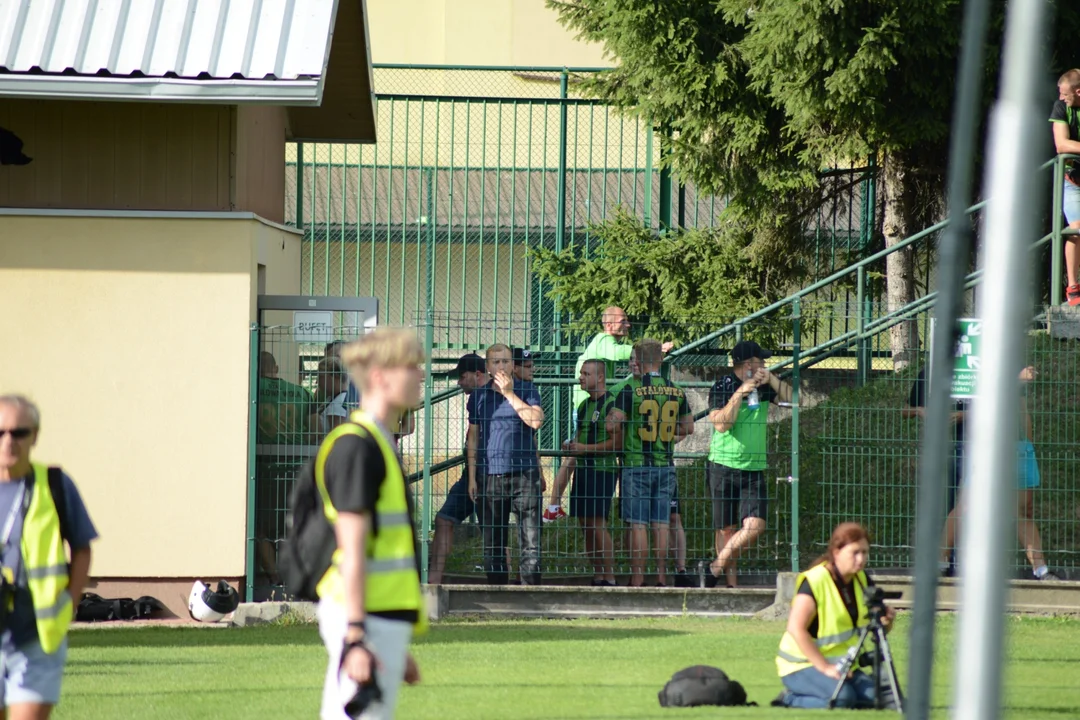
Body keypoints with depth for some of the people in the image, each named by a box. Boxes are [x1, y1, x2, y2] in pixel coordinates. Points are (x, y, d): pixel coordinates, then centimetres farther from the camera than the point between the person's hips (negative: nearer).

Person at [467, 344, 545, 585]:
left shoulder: (527, 390, 4)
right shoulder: (479, 395, 11)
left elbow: (536, 420, -14)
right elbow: (473, 437, 14)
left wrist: (509, 393, -13)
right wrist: (472, 477, 9)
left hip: (523, 474, -3)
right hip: (490, 477, 3)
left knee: (530, 541, -6)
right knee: (493, 544, 5)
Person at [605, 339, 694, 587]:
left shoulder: (631, 389, -10)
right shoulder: (676, 392, 4)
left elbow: (612, 425, -15)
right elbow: (688, 428, 14)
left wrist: (627, 431, 6)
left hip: (636, 464, -4)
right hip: (665, 465, 4)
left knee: (638, 525, -2)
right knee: (661, 524, 8)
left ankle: (637, 580, -2)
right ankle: (661, 578, 9)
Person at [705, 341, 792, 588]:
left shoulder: (763, 386, 9)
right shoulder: (722, 388, -6)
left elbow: (792, 399, 3)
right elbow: (721, 424, -17)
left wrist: (771, 379, -8)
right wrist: (740, 394, -21)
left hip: (754, 468, 4)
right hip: (723, 467, -4)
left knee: (755, 526, -11)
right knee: (726, 529, 2)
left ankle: (716, 568, 1)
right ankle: (731, 582, 12)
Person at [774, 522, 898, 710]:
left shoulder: (862, 580, 5)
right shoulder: (814, 580, -18)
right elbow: (796, 628, -25)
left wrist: (885, 622, -16)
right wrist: (824, 668, -27)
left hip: (840, 664, 8)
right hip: (802, 665, -8)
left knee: (872, 697, -14)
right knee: (841, 697, -32)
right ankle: (791, 699, -8)